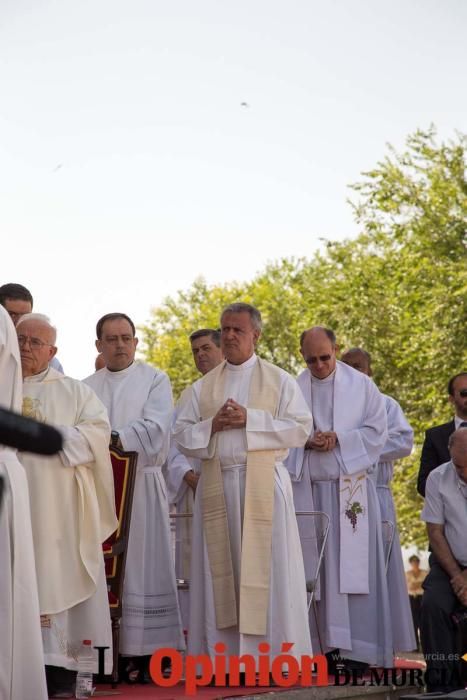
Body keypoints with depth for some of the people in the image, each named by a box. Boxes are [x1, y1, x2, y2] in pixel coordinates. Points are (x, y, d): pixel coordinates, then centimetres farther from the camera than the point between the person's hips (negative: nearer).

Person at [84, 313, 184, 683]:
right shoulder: (87, 387, 17)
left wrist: (115, 439, -20)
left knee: (143, 567, -5)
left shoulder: (154, 380, 7)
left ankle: (146, 651, -5)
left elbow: (155, 427, -8)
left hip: (142, 484, -3)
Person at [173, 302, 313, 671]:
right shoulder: (203, 387, 16)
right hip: (216, 484, 3)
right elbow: (182, 434, 10)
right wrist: (214, 424, -8)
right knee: (221, 568, 1)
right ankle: (223, 652, 4)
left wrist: (250, 419, -11)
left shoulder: (280, 381, 8)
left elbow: (300, 428, -3)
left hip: (263, 484, -3)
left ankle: (274, 652, -2)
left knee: (266, 568, -5)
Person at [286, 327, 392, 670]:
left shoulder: (362, 385, 5)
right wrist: (305, 441, -12)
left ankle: (355, 648, -5)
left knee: (351, 564, -5)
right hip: (307, 488, 2)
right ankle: (325, 644, 3)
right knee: (313, 567, 0)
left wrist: (338, 439, -11)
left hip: (350, 487, -2)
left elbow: (377, 432, 3)